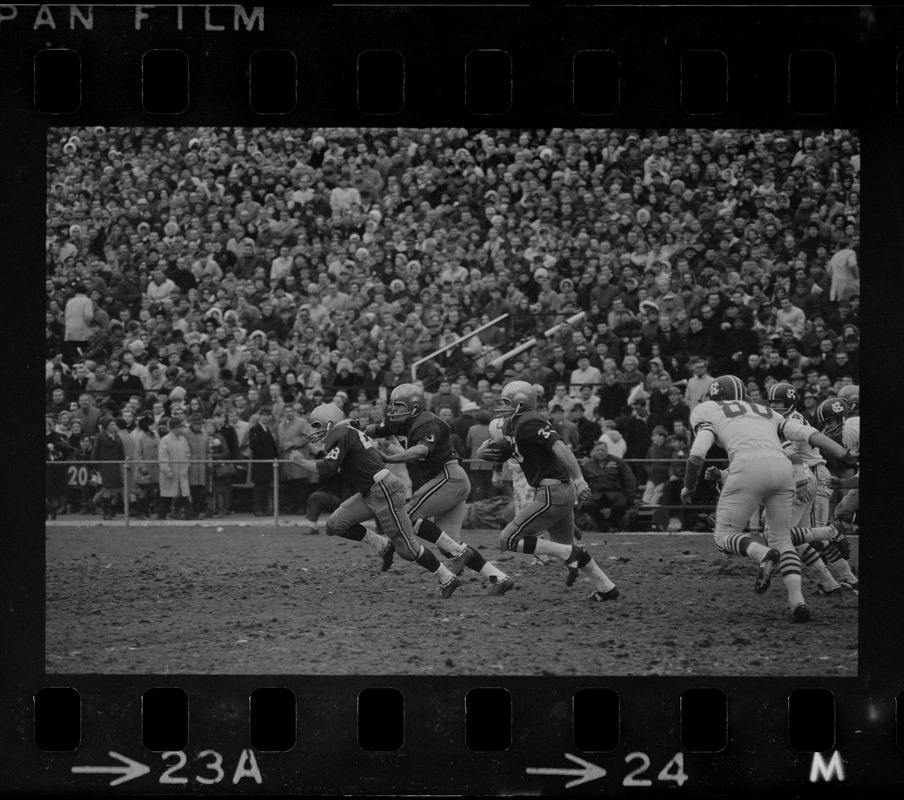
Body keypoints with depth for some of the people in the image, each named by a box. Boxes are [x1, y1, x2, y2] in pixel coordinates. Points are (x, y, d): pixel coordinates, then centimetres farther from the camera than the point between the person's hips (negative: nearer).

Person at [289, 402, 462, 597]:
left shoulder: (340, 435, -13)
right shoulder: (351, 433, 16)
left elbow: (327, 470, -21)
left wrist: (302, 461, -7)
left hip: (384, 492, -10)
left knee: (406, 548, -2)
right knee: (335, 526, 2)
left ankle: (447, 579, 10)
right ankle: (382, 544, 11)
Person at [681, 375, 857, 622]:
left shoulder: (708, 411, 21)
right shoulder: (766, 412, 33)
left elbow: (698, 453, 6)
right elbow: (808, 434, 21)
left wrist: (689, 487, 21)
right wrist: (847, 456, 17)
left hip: (749, 467, -4)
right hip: (782, 468, 4)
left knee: (725, 536, 8)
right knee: (783, 537, 16)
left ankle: (762, 554, -23)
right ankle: (797, 599, -4)